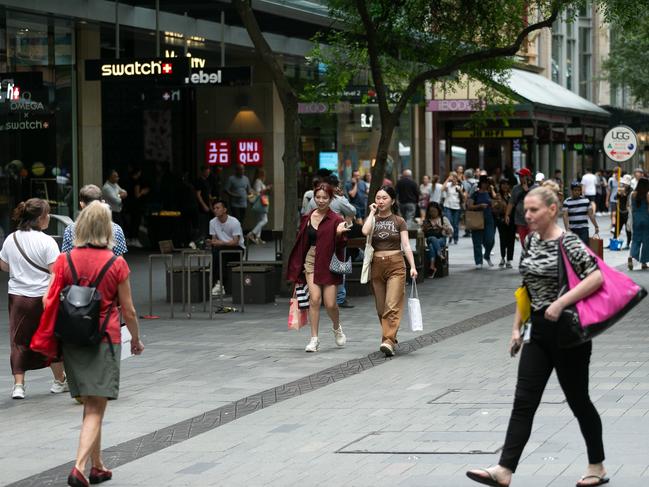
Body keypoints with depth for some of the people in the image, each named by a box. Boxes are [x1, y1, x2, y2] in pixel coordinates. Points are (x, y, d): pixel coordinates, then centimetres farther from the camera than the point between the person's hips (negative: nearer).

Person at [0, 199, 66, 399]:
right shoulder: (46, 242, -15)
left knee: (19, 340, 8)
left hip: (17, 296, 4)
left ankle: (18, 384, 0)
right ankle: (59, 381, 27)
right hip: (43, 298, -4)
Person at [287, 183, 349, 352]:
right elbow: (301, 242, 15)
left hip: (328, 264, -2)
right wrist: (299, 267, 13)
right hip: (311, 261, 3)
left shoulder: (336, 220, -6)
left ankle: (337, 328, 30)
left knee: (330, 304, -2)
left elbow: (340, 246, -11)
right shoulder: (307, 218, 6)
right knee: (314, 299, -12)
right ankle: (314, 339, -4)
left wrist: (339, 234, -32)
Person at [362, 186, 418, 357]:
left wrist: (413, 266, -13)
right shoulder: (372, 219, 8)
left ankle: (388, 341, -22)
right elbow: (365, 231, -15)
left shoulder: (399, 221, 5)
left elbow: (406, 245, -2)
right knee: (381, 309, 8)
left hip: (395, 265, -3)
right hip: (376, 265, 3)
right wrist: (372, 212, -3)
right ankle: (390, 337, 23)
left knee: (392, 307, -14)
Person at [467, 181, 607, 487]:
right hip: (538, 331, 7)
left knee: (577, 400, 5)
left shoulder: (567, 243, -14)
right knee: (524, 401, -1)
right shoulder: (531, 241, 8)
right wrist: (517, 328, 13)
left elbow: (597, 277, -24)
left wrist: (561, 302, -29)